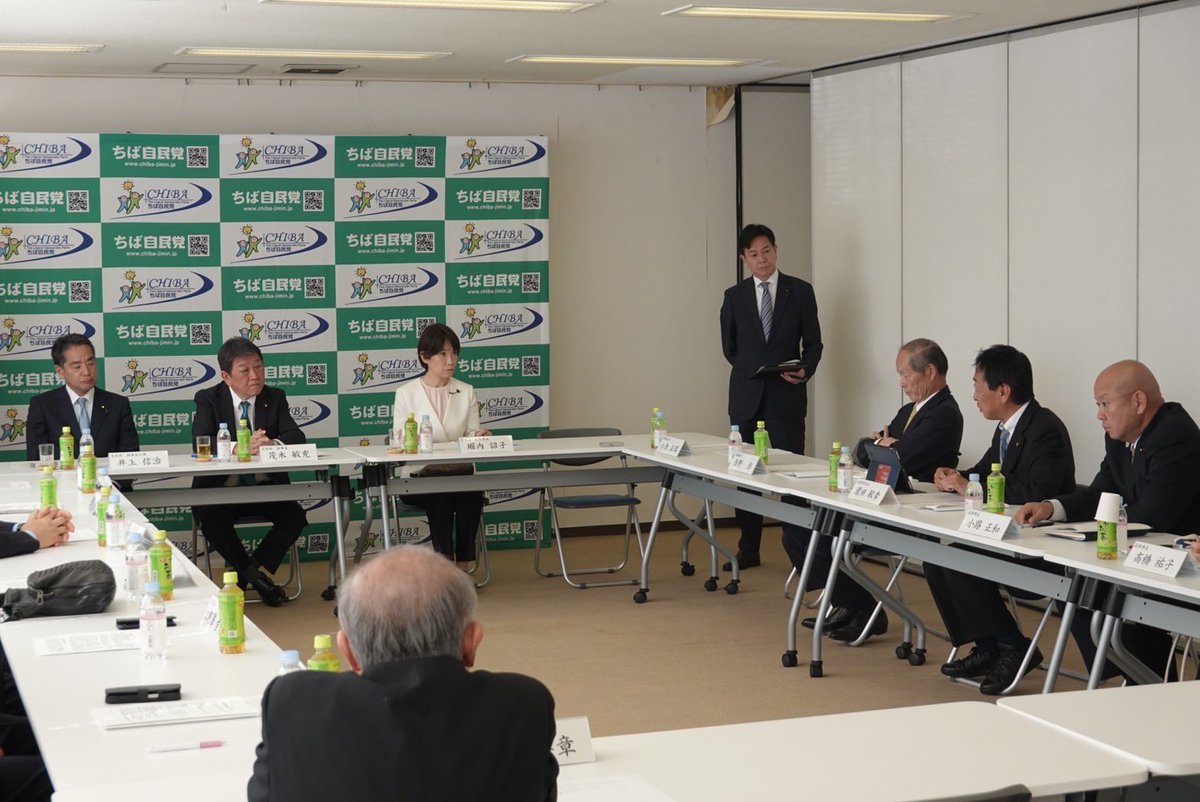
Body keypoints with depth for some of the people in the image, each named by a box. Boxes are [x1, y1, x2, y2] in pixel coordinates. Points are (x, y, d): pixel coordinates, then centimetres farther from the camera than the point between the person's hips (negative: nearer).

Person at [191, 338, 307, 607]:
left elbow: (296, 438, -6)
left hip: (267, 486, 2)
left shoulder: (275, 398, 7)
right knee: (210, 519, -30)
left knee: (295, 516, -24)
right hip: (221, 489, -2)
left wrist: (273, 444, -31)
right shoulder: (208, 399, 0)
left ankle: (252, 568, -2)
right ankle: (254, 574, -6)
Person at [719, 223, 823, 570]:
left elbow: (813, 342, 5)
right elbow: (729, 347, 14)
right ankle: (749, 550, 13)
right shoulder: (734, 296, 8)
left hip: (786, 396, -2)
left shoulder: (801, 291, 3)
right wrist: (752, 372, 3)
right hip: (746, 397, 2)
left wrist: (805, 370, -12)